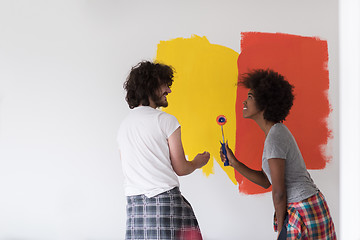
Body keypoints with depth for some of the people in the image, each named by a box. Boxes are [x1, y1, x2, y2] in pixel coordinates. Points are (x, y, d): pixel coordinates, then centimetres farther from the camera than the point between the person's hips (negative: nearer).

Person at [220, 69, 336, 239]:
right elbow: (265, 181, 14)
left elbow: (279, 192, -17)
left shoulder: (275, 138, -18)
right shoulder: (278, 132, 11)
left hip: (303, 211, -9)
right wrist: (234, 163, 6)